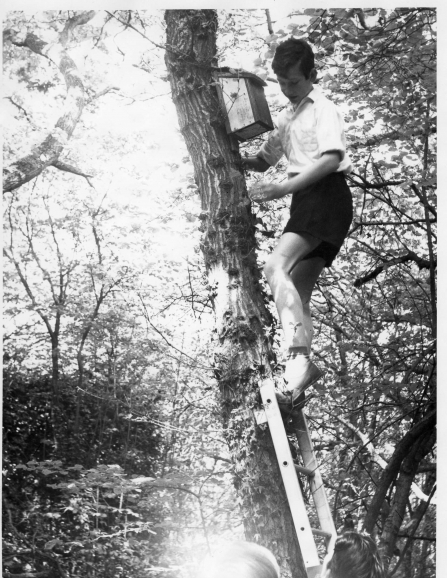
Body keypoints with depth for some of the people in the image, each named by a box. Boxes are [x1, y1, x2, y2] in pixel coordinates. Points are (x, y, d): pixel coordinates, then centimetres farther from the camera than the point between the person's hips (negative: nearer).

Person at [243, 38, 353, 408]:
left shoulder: (323, 109, -1)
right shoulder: (288, 117, 24)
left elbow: (331, 159, -17)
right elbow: (264, 160, 32)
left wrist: (282, 189, -24)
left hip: (326, 195, -9)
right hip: (307, 202, 9)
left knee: (275, 266, -26)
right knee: (298, 292, 1)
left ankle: (299, 354, -36)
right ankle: (301, 366, -1)